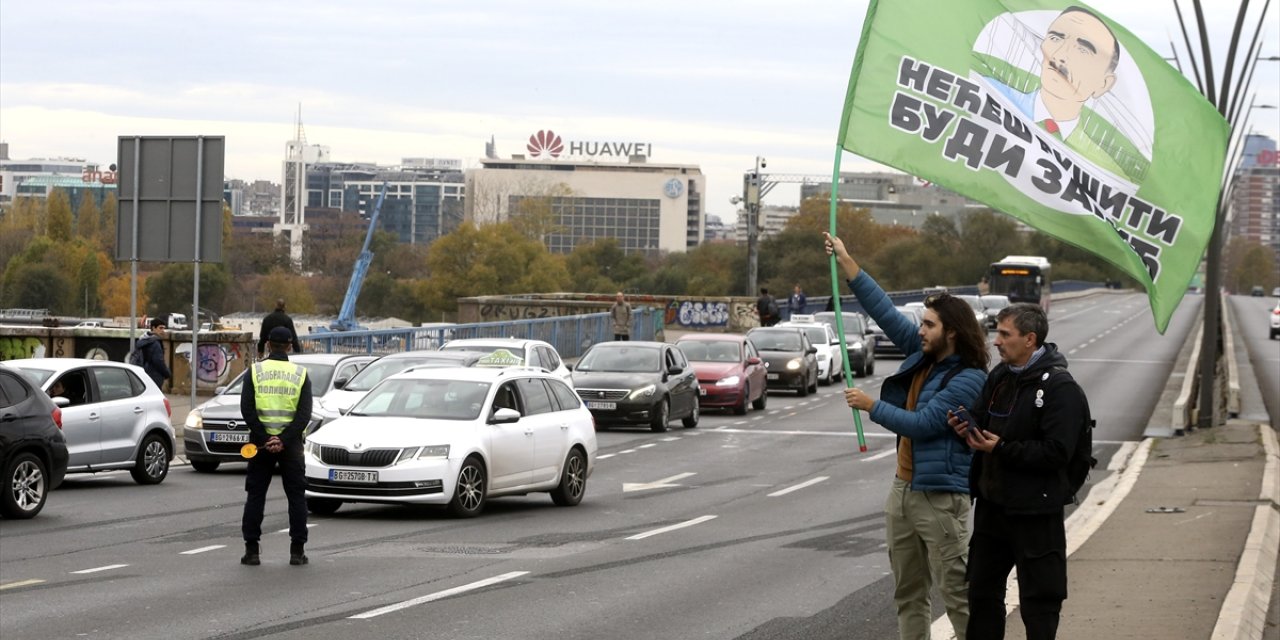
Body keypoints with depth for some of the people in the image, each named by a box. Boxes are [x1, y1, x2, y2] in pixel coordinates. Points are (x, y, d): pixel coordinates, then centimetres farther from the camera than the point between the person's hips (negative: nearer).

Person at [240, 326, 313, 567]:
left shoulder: (255, 371, 0)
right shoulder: (301, 374, 1)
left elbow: (247, 409, -9)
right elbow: (304, 414, -8)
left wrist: (264, 438, -10)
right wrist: (283, 440, -13)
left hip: (261, 440, 0)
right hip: (291, 443, 0)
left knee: (255, 496, 6)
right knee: (297, 496, 7)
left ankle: (251, 550, 3)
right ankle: (297, 551, 4)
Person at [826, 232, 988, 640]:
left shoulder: (968, 379, -16)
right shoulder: (923, 355, 8)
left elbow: (922, 423, -20)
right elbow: (886, 312, 10)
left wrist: (871, 406, -11)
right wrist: (846, 262, 8)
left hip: (940, 497, -9)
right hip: (903, 490, 9)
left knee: (958, 594, -9)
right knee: (908, 594, 12)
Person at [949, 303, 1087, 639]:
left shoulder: (1060, 388, -15)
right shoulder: (999, 376, 10)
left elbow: (1056, 452, -22)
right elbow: (983, 421, 18)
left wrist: (1001, 448, -22)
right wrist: (967, 429, -6)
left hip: (1035, 512, -8)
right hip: (992, 504, 8)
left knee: (1038, 601, -1)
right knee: (982, 590, 16)